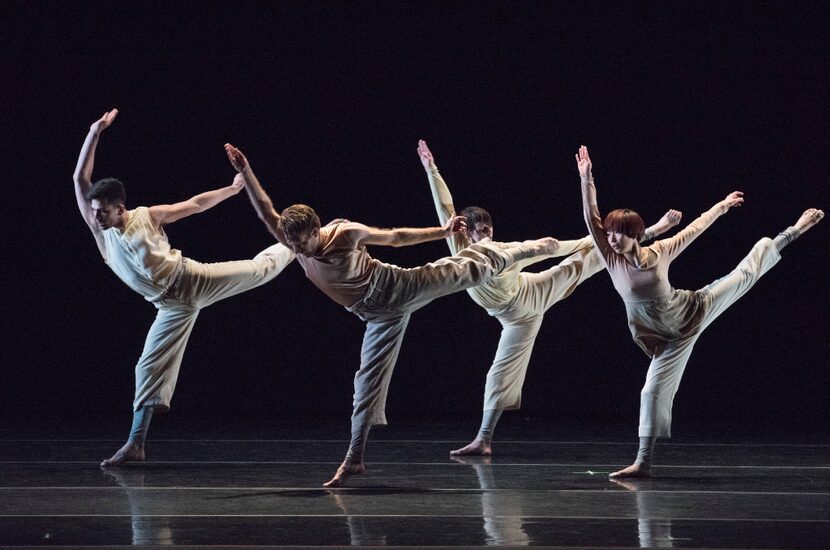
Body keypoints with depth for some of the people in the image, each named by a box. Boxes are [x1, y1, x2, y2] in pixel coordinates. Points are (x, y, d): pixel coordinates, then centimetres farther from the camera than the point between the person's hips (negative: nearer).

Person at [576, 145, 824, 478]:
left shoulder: (660, 252, -17)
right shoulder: (613, 260, -19)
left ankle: (792, 232, 33)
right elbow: (592, 219, -28)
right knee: (653, 391, -7)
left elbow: (695, 229, -2)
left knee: (745, 274, 11)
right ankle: (643, 462, 0)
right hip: (672, 338, -1)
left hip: (694, 309, 1)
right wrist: (586, 179, -37)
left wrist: (722, 205, 8)